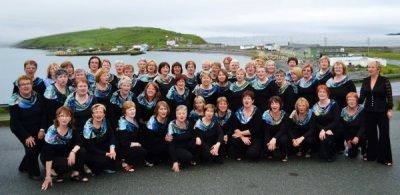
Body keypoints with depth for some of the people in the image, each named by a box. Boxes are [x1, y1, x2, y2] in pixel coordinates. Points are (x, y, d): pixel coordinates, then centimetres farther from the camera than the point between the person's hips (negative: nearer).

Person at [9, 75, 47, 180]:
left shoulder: (37, 97, -6)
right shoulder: (15, 101, -16)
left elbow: (43, 114, -3)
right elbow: (15, 121, -17)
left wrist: (42, 129, -14)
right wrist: (27, 136, -21)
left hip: (36, 129, 4)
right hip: (21, 129, -4)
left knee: (39, 147, -5)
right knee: (31, 147, -19)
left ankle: (24, 167, 23)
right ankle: (33, 173, 3)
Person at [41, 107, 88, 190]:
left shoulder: (72, 129, -12)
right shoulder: (52, 131, -25)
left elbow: (78, 143, -13)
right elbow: (48, 155, -28)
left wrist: (73, 152, -36)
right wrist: (48, 176, -31)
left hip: (65, 154, 5)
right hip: (53, 158, -4)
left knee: (82, 151, -22)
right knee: (66, 163, -33)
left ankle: (75, 173, -6)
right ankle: (59, 172, -1)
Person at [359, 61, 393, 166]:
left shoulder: (384, 80, -7)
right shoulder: (365, 81, 5)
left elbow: (389, 96, -6)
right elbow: (362, 96, 7)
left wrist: (390, 110, -9)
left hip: (382, 112, -4)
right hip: (369, 112, 4)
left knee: (384, 134, 0)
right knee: (371, 133, 10)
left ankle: (385, 158, 9)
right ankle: (371, 155, 23)